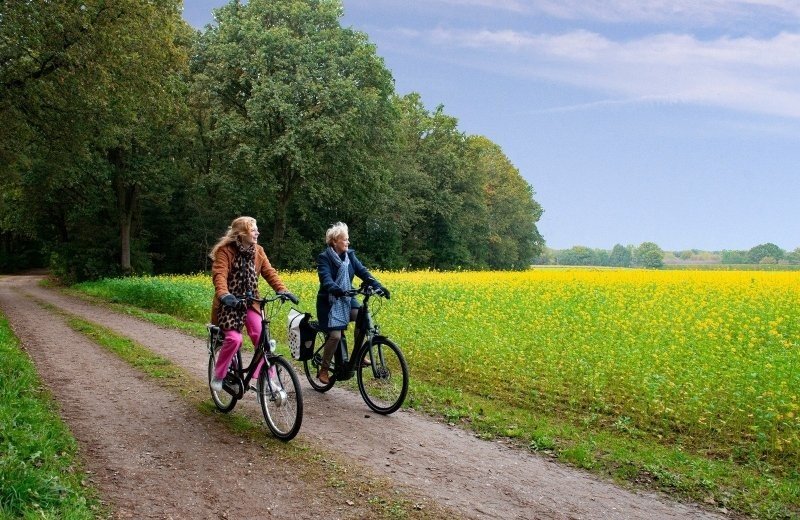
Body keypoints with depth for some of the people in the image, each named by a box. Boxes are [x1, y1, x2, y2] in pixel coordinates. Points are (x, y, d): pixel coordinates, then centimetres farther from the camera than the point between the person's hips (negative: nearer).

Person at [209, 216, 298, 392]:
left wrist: (282, 290, -19)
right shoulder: (225, 251, -13)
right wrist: (224, 295, -45)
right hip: (230, 303, -4)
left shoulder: (258, 251, 4)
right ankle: (218, 375, 7)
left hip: (250, 302, 4)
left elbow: (269, 272, -2)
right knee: (234, 339, -17)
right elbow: (219, 275, -26)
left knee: (261, 337, -11)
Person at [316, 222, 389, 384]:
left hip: (346, 299, 5)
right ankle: (323, 370, 5)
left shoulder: (349, 255, 3)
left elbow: (362, 271, -6)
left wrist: (377, 285, -21)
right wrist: (335, 289, -48)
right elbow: (325, 279, -28)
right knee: (335, 335, -15)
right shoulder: (324, 258, -12)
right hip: (329, 302, -5)